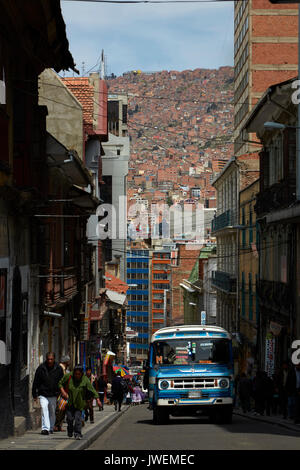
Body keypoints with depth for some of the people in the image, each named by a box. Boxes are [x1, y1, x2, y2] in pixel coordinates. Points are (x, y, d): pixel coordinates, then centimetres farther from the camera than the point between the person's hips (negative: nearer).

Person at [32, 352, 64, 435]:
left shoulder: (58, 368, -1)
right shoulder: (41, 368, -5)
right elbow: (35, 382, 2)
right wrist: (34, 395, 2)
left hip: (53, 395, 2)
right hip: (43, 394, -2)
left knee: (52, 412, 12)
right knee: (44, 410, -18)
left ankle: (51, 428, 28)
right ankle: (45, 428, -23)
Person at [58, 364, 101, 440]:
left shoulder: (85, 380, -11)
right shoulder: (68, 376, -8)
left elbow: (92, 390, -11)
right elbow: (60, 383, 6)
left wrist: (97, 399, -19)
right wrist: (63, 391, -11)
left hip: (79, 403, -1)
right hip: (69, 402, 1)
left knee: (78, 418, -9)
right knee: (70, 418, -1)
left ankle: (77, 434, 2)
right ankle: (70, 431, 26)